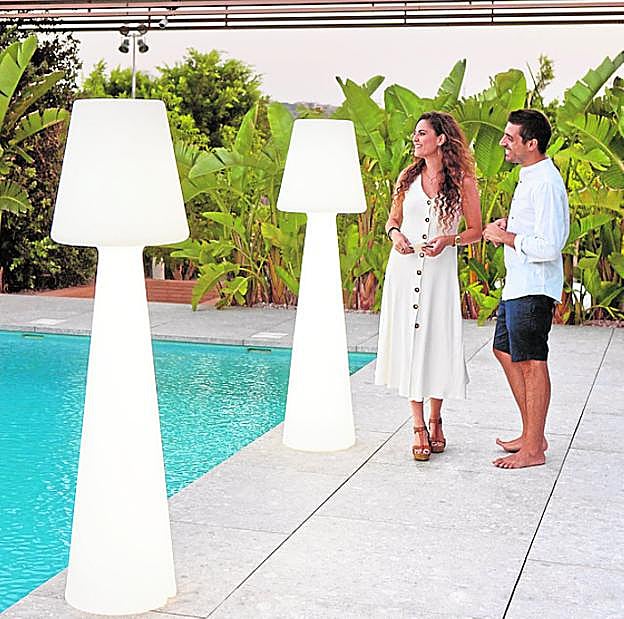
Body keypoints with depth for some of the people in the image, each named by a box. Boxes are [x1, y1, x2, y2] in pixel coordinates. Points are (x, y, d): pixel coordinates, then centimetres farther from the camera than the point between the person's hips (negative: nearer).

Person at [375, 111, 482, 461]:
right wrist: (395, 234, -5)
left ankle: (435, 420, 21)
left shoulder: (462, 180, 0)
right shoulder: (408, 177, 9)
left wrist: (448, 240, -15)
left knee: (438, 343, 0)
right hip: (405, 268, 3)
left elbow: (476, 230, 3)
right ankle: (419, 427, 8)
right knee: (408, 341, 1)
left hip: (440, 271, -3)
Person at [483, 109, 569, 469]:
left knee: (531, 363, -3)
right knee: (506, 352, 18)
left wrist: (506, 237, -14)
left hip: (534, 289, -11)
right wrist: (508, 226, 8)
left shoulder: (545, 183, -20)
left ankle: (534, 449, 7)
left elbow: (548, 246, -25)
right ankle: (532, 434, 27)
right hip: (518, 286, 11)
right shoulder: (531, 176, 13)